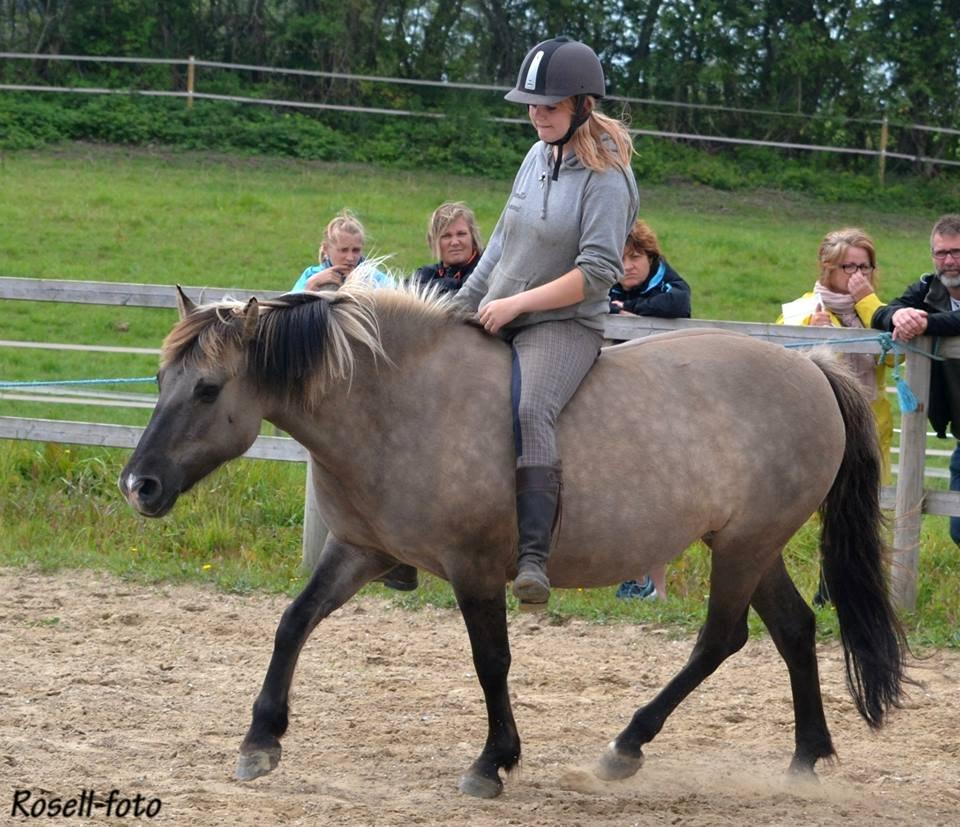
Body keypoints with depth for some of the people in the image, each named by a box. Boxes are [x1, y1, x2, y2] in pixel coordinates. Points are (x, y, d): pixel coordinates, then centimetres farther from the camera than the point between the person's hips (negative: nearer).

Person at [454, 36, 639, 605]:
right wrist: (463, 308, 21)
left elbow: (597, 273, -18)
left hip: (565, 325, -8)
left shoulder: (606, 178, -11)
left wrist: (517, 302, -20)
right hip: (496, 322, 9)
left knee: (530, 410, -34)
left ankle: (534, 555, -43)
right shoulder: (537, 159, 11)